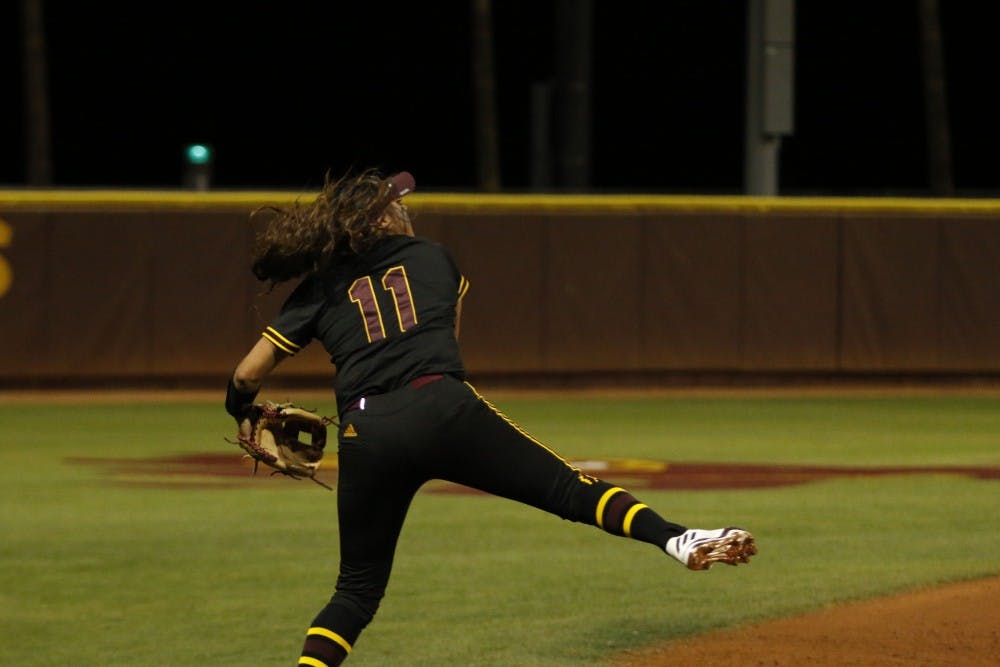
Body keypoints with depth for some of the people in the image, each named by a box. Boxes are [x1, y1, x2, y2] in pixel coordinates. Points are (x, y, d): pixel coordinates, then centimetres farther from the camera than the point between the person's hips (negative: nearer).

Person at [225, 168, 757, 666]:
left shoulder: (318, 291, 17)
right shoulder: (432, 258, 18)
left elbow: (248, 373, 13)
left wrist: (243, 414, 33)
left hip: (365, 434, 2)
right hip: (443, 409, -2)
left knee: (358, 588, 13)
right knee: (567, 488, -1)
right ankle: (674, 538, -21)